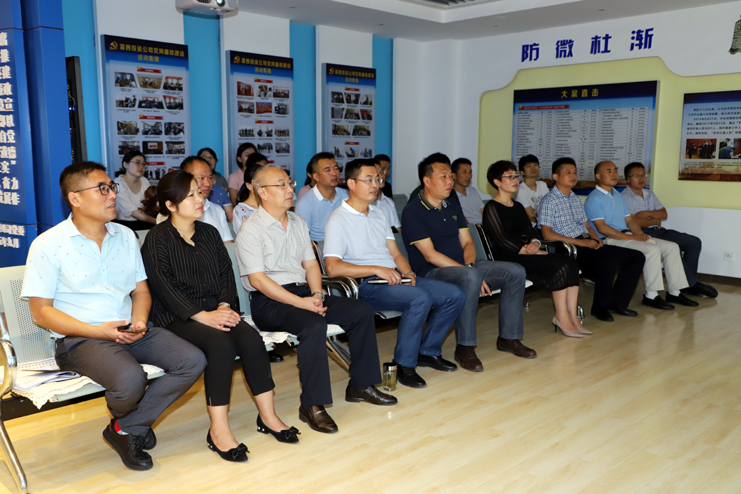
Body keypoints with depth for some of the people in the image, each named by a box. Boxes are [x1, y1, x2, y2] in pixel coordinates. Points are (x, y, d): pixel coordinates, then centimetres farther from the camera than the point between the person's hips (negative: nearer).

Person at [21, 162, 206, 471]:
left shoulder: (126, 236, 15)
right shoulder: (48, 245, -3)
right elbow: (41, 312, -6)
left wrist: (139, 320, -6)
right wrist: (98, 331, -17)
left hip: (130, 330, 6)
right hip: (81, 339, -6)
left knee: (193, 361, -16)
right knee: (131, 380, -34)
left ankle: (126, 429, -3)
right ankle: (122, 418, 5)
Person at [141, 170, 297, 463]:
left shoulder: (209, 233, 17)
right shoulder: (158, 238, -1)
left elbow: (226, 271, 12)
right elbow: (163, 285, -11)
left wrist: (225, 305, -8)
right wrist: (202, 315, -20)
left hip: (215, 310, 5)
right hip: (176, 318, -5)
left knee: (251, 339, -23)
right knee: (221, 343, -32)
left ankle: (267, 416, -14)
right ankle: (218, 429, -25)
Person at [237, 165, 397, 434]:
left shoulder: (298, 222, 16)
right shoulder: (251, 230, -8)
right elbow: (257, 279, -16)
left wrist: (317, 294, -5)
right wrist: (300, 302, -22)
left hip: (303, 293, 8)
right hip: (269, 302, -7)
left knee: (361, 309, -7)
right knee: (314, 324, -35)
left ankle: (361, 385, 3)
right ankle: (311, 406, -25)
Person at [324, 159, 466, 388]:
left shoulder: (378, 214, 21)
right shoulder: (339, 220, -6)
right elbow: (332, 267, -18)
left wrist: (408, 273, -1)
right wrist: (376, 269, -21)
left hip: (394, 277, 8)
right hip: (366, 285, -8)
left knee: (455, 295, -3)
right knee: (420, 299, -33)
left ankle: (428, 351, 11)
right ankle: (404, 365, -16)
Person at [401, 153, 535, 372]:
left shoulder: (453, 207, 17)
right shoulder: (412, 212, -9)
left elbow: (467, 243, 13)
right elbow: (430, 255, -17)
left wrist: (469, 265, -10)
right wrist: (468, 271, -21)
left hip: (463, 266, 8)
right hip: (431, 273, -8)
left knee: (516, 271, -5)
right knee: (471, 278, -39)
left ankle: (508, 337, 5)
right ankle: (464, 347, -27)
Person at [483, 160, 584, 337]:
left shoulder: (518, 207, 22)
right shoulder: (491, 208, -4)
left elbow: (531, 231, 17)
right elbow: (503, 241, -12)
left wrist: (534, 244, -6)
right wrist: (529, 251, -12)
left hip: (526, 255, 8)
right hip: (508, 259, -8)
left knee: (571, 263, -15)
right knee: (560, 266, -23)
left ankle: (572, 315, -15)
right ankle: (561, 317, -14)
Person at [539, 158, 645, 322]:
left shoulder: (576, 199, 23)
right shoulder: (548, 202, -4)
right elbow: (547, 235, -14)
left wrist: (597, 239, 2)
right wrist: (580, 242, -17)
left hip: (588, 244, 9)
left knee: (637, 257, -2)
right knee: (609, 261, -34)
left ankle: (617, 302, 3)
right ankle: (599, 307, -13)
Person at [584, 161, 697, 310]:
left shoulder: (618, 196, 22)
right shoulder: (594, 199, -8)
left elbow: (629, 219, 21)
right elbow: (602, 227, -17)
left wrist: (639, 233, -1)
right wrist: (630, 237, -19)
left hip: (627, 235, 9)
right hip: (610, 240, -9)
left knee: (671, 247, -1)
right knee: (652, 249, -29)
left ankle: (674, 292, 3)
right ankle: (651, 296, -21)